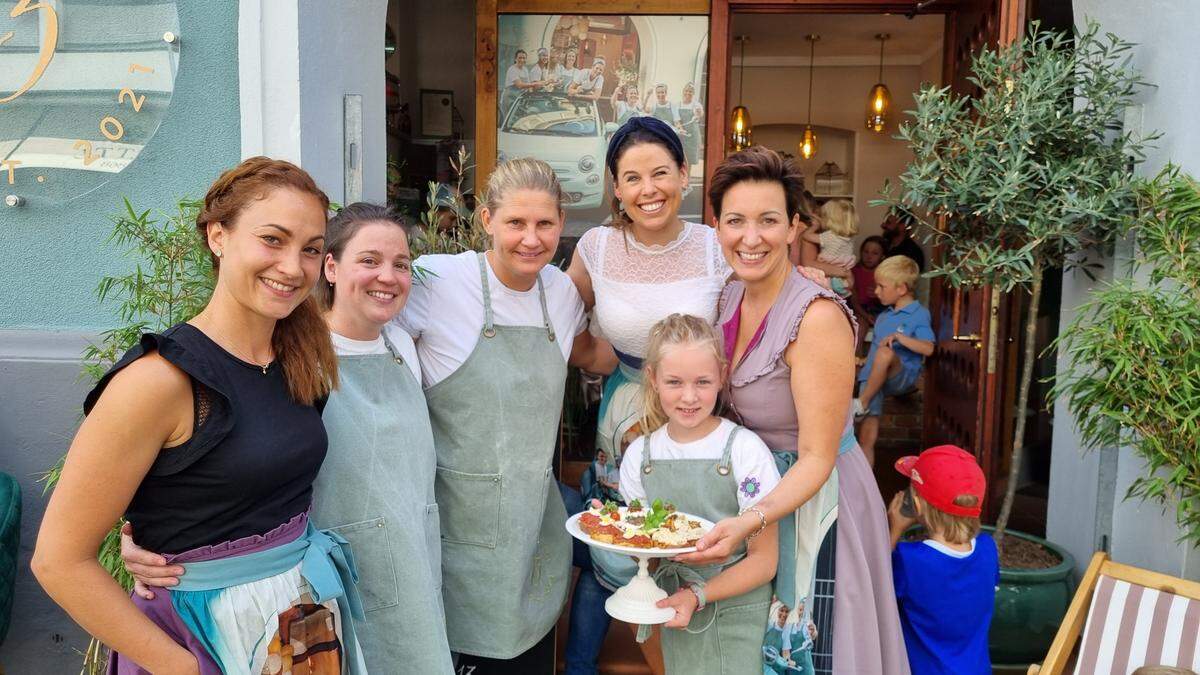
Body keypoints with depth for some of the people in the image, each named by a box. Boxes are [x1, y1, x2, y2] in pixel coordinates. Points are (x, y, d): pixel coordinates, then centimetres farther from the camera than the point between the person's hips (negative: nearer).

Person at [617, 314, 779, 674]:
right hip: (675, 616, 3)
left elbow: (764, 561, -10)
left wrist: (698, 596, -20)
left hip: (739, 615, -3)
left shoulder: (745, 449, -13)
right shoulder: (639, 455, -3)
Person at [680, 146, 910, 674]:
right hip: (754, 487, 7)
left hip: (813, 498, -7)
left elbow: (816, 460, -24)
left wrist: (748, 523, -36)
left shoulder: (818, 317, -26)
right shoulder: (730, 298, -3)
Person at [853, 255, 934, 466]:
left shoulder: (919, 314, -3)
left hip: (902, 379, -6)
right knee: (868, 434, -8)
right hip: (875, 379, 6)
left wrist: (899, 336, -23)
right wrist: (862, 362, 12)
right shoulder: (884, 316, 17)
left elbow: (928, 348, -17)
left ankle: (861, 403, -22)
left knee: (885, 353, -37)